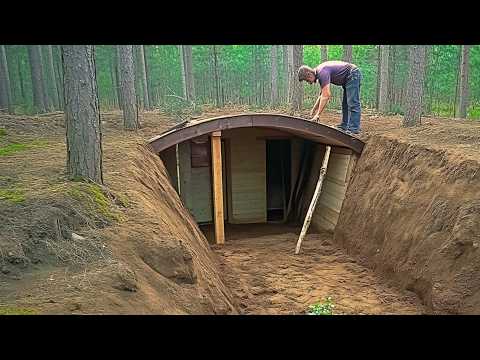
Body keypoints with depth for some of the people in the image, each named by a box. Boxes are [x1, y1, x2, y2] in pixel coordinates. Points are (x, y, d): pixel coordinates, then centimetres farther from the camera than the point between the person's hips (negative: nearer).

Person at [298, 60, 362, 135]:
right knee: (345, 104, 14)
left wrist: (318, 114, -30)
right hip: (348, 78, 11)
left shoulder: (322, 72, -25)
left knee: (352, 103, -13)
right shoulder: (319, 73, 5)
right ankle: (344, 126, 19)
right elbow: (322, 94, 15)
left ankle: (353, 129, -14)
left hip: (353, 75, -11)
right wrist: (314, 109, 14)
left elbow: (326, 95, -31)